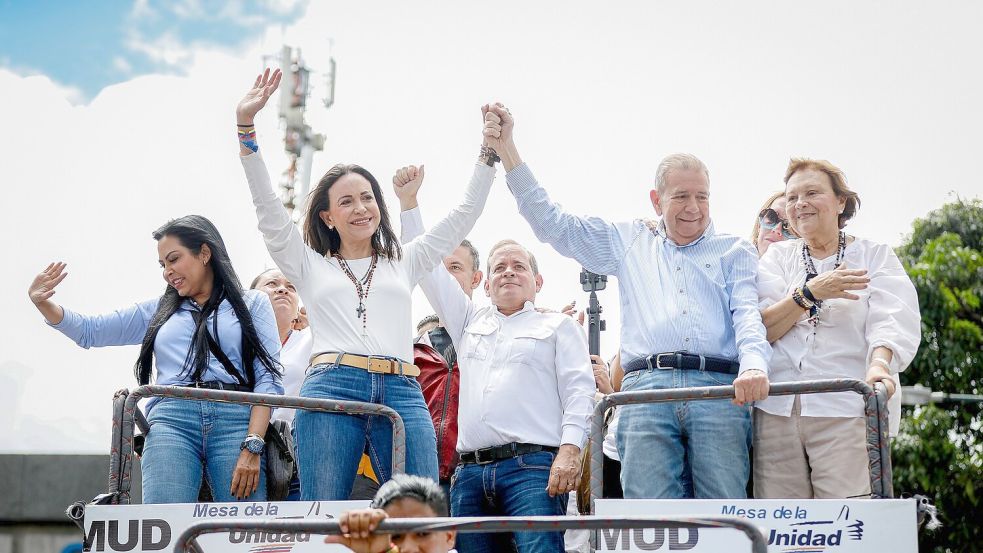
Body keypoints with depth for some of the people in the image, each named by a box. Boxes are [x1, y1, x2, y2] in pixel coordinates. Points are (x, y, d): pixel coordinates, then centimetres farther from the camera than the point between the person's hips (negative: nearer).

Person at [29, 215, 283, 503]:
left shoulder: (252, 303, 17)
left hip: (236, 421, -2)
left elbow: (268, 376, 6)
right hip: (171, 423, 2)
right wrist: (42, 303, 7)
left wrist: (253, 446, -8)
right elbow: (90, 331, 25)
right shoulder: (156, 311, 27)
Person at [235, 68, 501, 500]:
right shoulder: (310, 267, 22)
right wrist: (245, 126, 5)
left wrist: (489, 151, 20)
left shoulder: (403, 263, 27)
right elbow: (268, 208, 13)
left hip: (401, 394, 2)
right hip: (331, 389, -1)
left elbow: (465, 214, 28)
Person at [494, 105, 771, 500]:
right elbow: (552, 224, 25)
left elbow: (749, 313, 5)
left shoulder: (734, 251, 21)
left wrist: (754, 365, -17)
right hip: (646, 389, 1)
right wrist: (505, 148, 21)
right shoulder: (629, 243, 26)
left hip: (720, 389, -1)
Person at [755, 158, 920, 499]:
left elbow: (892, 321, -4)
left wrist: (878, 364, -25)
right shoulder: (778, 257, 19)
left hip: (847, 411, -2)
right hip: (777, 411, 3)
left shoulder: (875, 255, 13)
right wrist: (809, 293, -10)